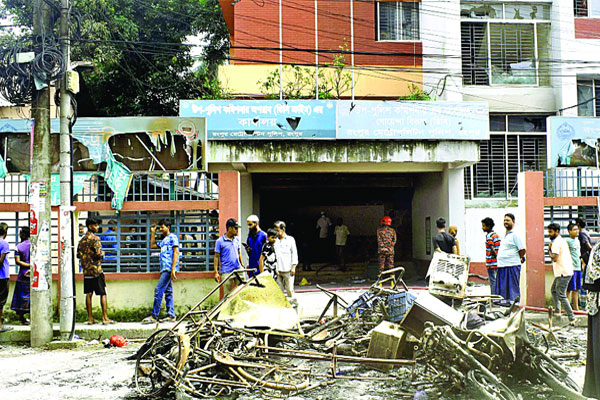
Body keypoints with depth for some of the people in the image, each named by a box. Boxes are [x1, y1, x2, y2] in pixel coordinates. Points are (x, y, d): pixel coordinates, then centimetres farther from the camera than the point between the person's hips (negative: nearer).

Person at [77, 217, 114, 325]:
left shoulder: (82, 240, 11)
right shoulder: (95, 238, -11)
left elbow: (78, 254, 12)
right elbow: (98, 254, -17)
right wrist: (102, 254, 3)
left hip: (86, 271, 7)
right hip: (96, 269, -7)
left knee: (89, 294, 8)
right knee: (103, 294, -2)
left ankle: (90, 318, 8)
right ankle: (105, 318, -4)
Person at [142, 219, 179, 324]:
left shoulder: (172, 237, -4)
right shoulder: (163, 240, 23)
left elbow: (176, 252, -12)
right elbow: (152, 245, 32)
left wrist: (173, 269, -19)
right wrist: (153, 233, 25)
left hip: (169, 268, -9)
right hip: (165, 269, 9)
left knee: (158, 290, -13)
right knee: (168, 292, 8)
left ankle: (154, 316, -12)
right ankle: (171, 316, 9)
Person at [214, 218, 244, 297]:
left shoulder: (237, 239, 10)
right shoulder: (220, 241, -5)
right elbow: (216, 257, -2)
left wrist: (242, 266, 16)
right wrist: (216, 272, -6)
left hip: (238, 270, 4)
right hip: (226, 272, -4)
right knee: (228, 294, 0)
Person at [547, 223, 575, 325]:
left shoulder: (556, 243, -16)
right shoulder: (562, 240, 17)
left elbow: (554, 258, -22)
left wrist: (549, 249, -8)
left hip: (563, 273, -11)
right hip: (567, 271, 11)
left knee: (561, 296, -10)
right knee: (554, 290, 23)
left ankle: (572, 318, -11)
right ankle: (557, 311, 24)